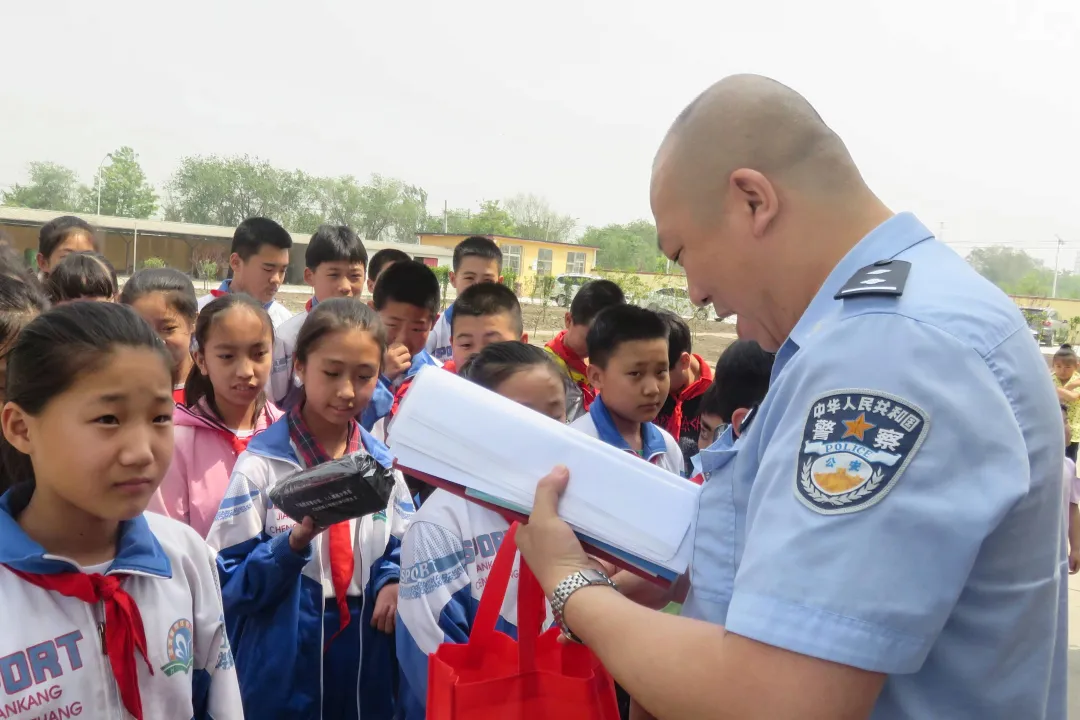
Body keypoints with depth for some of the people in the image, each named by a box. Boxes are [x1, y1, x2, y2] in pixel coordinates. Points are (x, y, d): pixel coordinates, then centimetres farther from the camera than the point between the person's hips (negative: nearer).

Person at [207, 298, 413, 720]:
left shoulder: (384, 463, 3)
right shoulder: (261, 464, -10)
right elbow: (228, 585, -11)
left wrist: (394, 582, -10)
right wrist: (296, 541, -26)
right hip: (281, 677, -3)